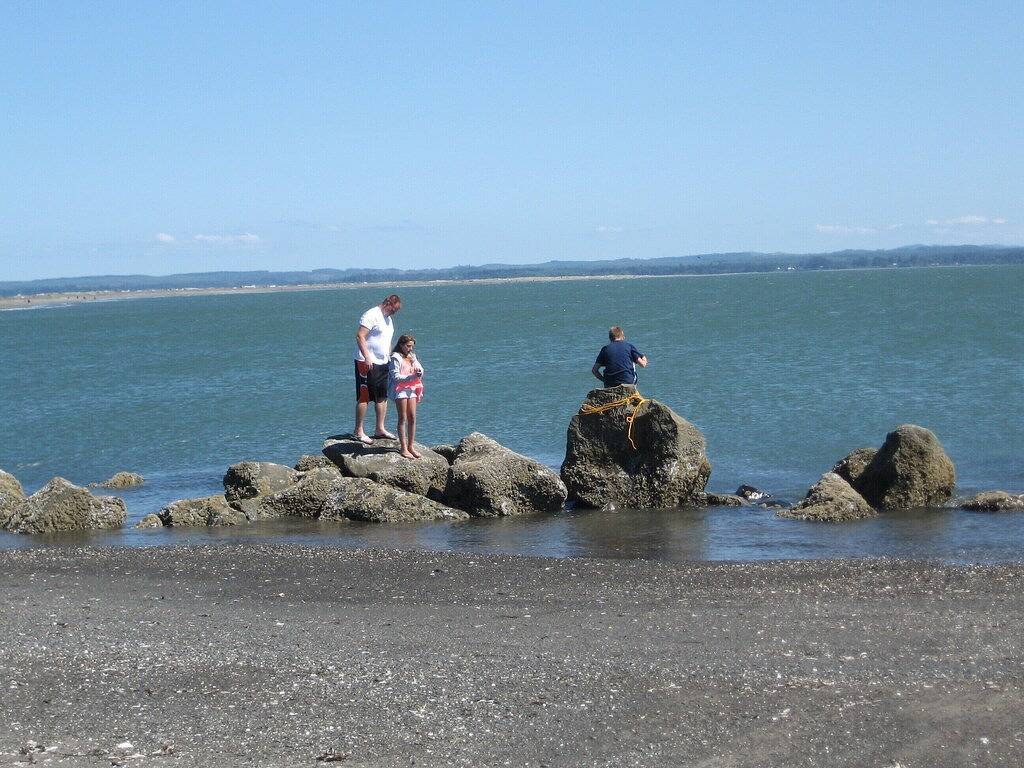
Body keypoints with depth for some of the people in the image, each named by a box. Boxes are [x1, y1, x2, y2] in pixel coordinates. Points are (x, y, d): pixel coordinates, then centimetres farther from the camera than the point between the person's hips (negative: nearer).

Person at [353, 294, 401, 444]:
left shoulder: (388, 319, 18)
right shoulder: (371, 315, -12)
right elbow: (359, 336, -20)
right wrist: (367, 357, -26)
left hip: (382, 363, 9)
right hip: (367, 363, -9)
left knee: (382, 397, 10)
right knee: (364, 398, -6)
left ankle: (380, 429, 18)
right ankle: (358, 431, -2)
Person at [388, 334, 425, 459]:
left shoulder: (412, 356, 15)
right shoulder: (395, 358, -7)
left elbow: (421, 370, 16)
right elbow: (396, 377, -14)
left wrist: (419, 372, -9)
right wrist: (412, 377, -23)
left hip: (411, 389, 6)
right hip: (400, 389, -6)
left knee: (412, 418, 4)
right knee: (403, 419, -5)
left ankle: (411, 446, 12)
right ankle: (403, 448, -5)